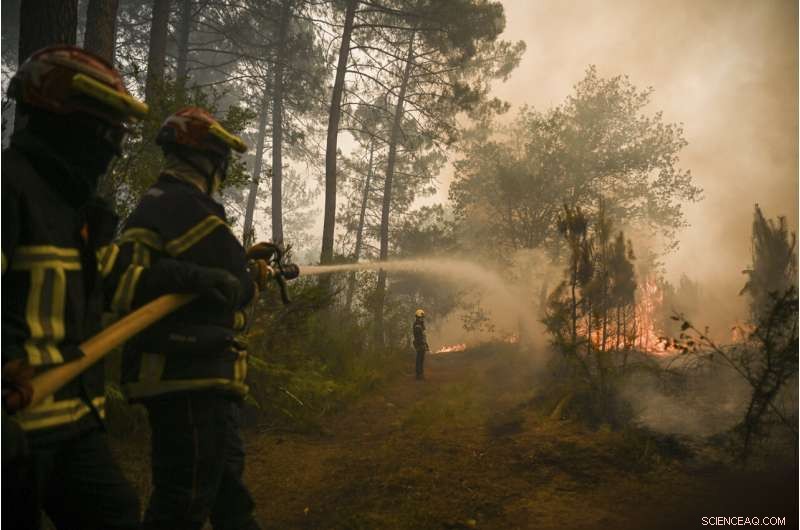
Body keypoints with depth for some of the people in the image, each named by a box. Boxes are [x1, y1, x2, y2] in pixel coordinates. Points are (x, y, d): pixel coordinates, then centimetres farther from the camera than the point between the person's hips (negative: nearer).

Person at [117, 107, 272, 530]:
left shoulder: (157, 203, 19)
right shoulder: (183, 203, -14)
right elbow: (232, 285, -16)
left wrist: (243, 262, 13)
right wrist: (256, 275, 5)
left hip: (189, 375, 11)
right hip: (189, 378, -11)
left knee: (227, 492, 21)